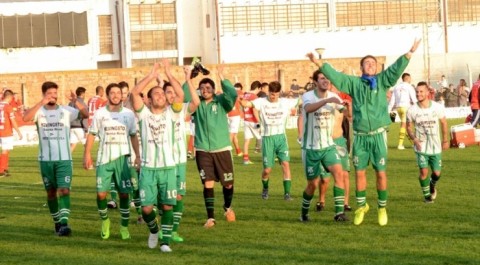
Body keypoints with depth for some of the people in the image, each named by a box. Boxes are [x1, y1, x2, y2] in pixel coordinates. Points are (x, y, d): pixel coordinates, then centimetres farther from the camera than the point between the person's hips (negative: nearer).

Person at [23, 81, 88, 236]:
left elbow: (85, 115, -14)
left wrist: (76, 102, -31)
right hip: (45, 159, 2)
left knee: (64, 191, -13)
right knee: (51, 192, 11)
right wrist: (41, 103, -30)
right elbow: (25, 118, -21)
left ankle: (64, 224, -21)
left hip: (64, 159, -2)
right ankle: (57, 222, 25)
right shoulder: (39, 111, 0)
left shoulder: (66, 111, 0)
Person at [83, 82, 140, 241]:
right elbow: (92, 134, 6)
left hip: (122, 158, 0)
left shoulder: (129, 114, 5)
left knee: (124, 193, -2)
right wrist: (87, 154, -2)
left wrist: (137, 156, 4)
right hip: (104, 158, 0)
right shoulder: (99, 113, 3)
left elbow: (133, 136, 11)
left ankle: (124, 226, 11)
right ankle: (104, 220, 21)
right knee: (101, 193, -5)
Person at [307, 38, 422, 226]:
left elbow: (396, 69, -6)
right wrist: (318, 63, 1)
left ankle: (382, 208, 13)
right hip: (359, 136, 1)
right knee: (359, 173, 7)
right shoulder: (353, 83, 7)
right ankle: (361, 206, 22)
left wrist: (410, 53, -18)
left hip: (378, 135, -1)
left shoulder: (382, 81, 4)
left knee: (381, 173, 1)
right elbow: (334, 75, 6)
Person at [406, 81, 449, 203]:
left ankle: (432, 185, 41)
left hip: (436, 146, 1)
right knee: (424, 171, -10)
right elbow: (409, 127, 2)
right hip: (421, 147, -1)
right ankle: (427, 195, 14)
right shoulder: (412, 110, -11)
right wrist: (414, 139, -14)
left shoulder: (438, 107, -9)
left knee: (437, 172, 6)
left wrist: (445, 140, 9)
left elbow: (443, 123, 6)